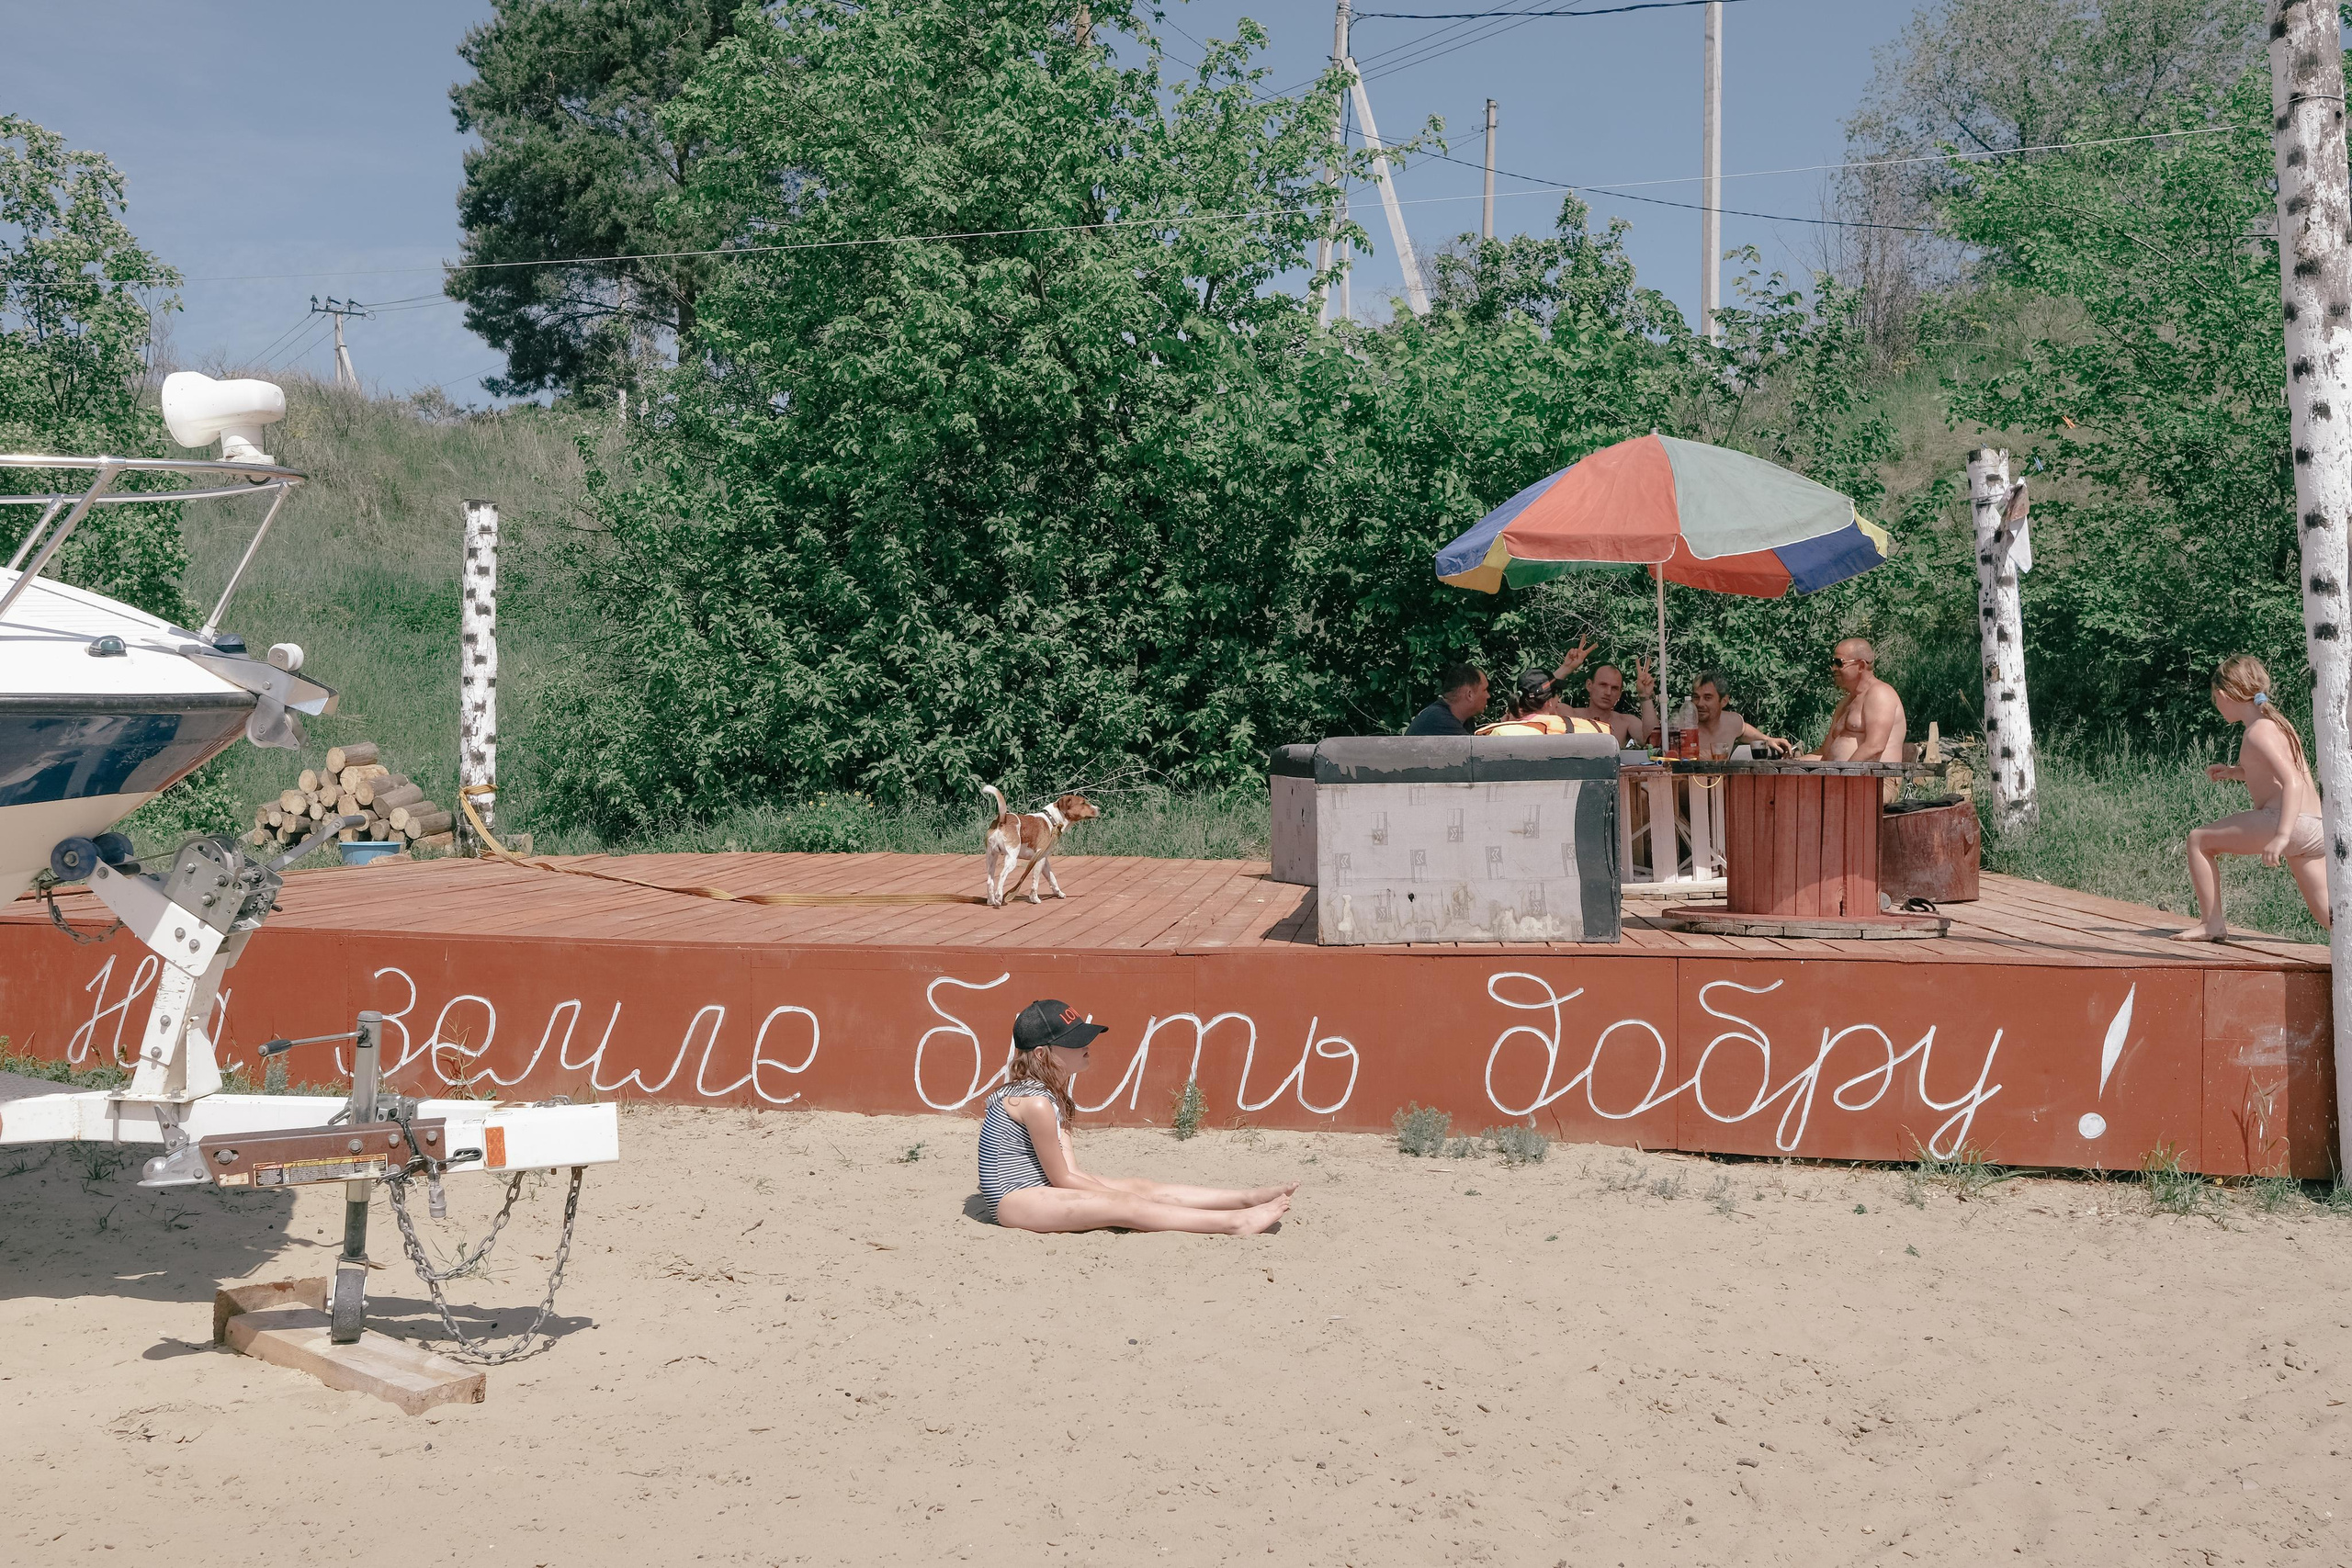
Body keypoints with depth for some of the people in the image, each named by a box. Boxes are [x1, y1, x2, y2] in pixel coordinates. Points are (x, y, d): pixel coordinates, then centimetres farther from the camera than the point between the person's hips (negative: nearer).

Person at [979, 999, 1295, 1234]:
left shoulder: (1050, 1090, 8)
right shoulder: (1036, 1102, -24)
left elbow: (1068, 1170, 6)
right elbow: (1062, 1179, -16)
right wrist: (1114, 1196, -6)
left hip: (1038, 1187, 10)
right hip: (1014, 1202, -10)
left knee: (1142, 1188, 2)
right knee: (1124, 1205, -19)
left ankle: (1247, 1199, 1)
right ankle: (1234, 1223, -23)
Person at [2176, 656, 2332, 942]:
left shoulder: (2258, 732, -8)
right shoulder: (2278, 723, 21)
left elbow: (2293, 782, -20)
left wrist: (2281, 836, -30)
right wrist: (2234, 772, 27)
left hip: (2286, 821, -9)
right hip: (2315, 830, 9)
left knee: (2199, 840, 2)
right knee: (2325, 912, 11)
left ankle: (2213, 926, 2)